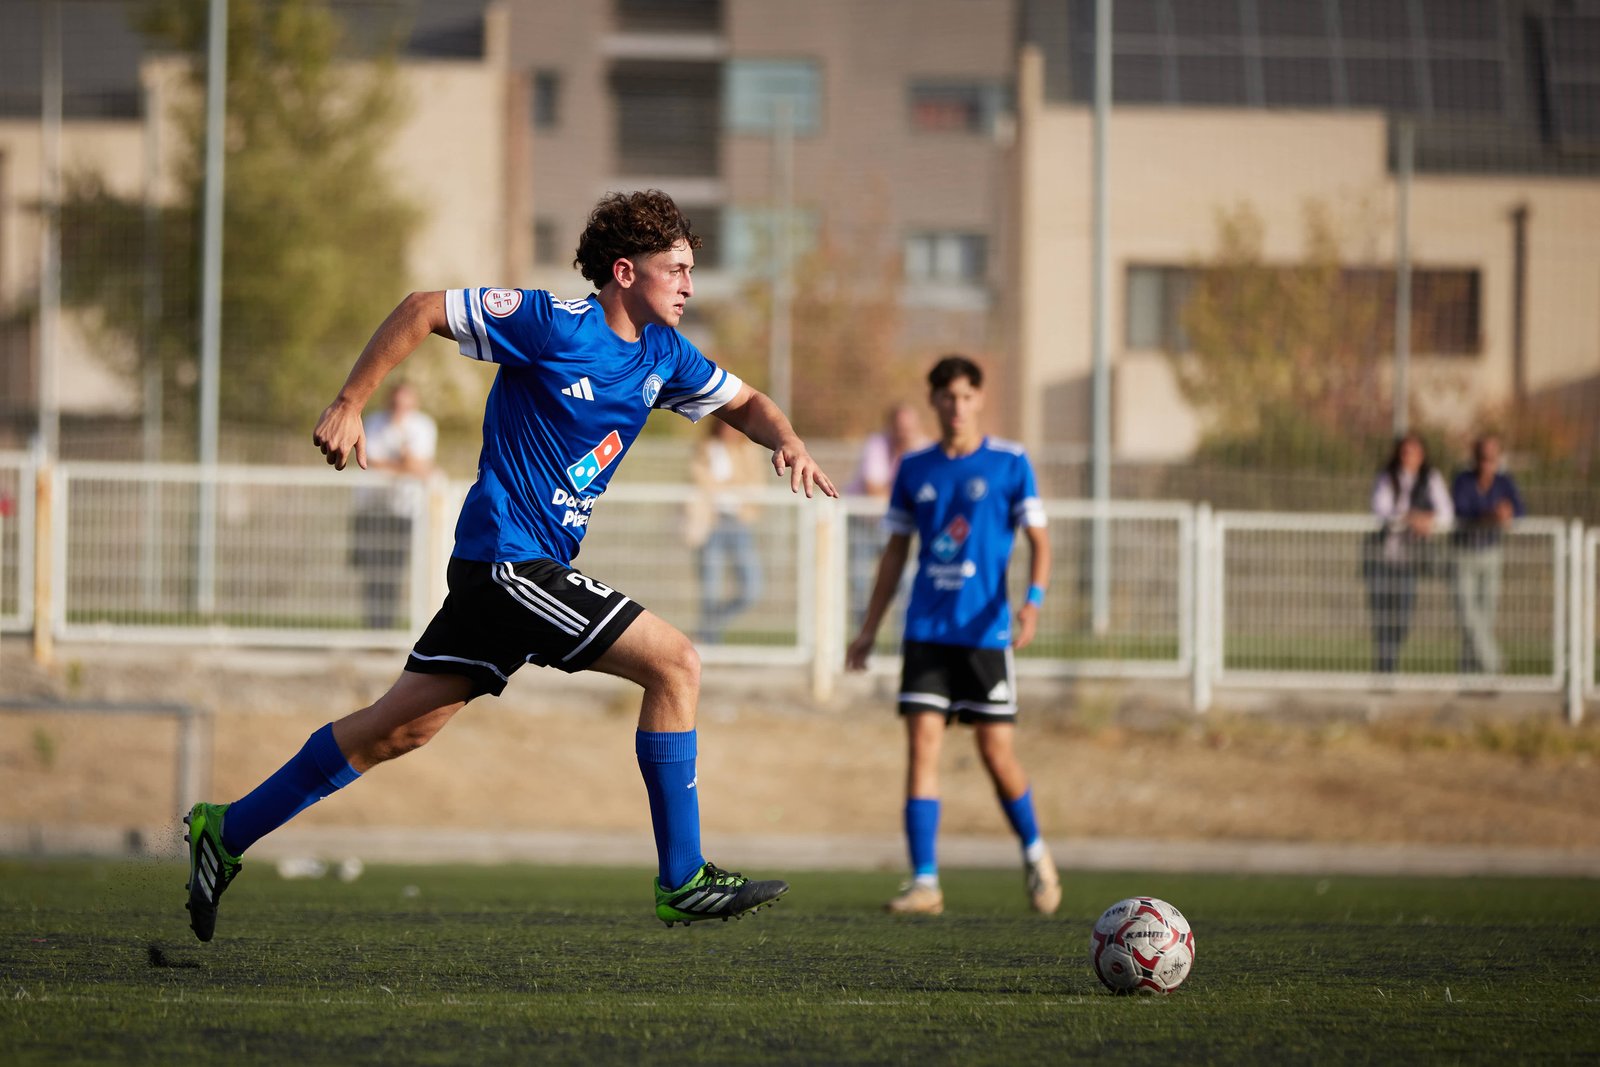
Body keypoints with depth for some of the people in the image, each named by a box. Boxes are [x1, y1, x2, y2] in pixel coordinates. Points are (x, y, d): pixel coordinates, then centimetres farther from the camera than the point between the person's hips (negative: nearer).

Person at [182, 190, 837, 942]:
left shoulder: (662, 357, 10)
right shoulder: (550, 323, -13)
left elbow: (744, 403, 24)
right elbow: (422, 310, -9)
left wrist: (787, 442, 1)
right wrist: (348, 406, -12)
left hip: (518, 568, 9)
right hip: (509, 557, -9)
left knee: (404, 724, 10)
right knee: (674, 663, -14)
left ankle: (228, 832, 18)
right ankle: (682, 883, -11)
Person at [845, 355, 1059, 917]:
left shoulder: (1009, 464, 1)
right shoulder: (914, 469, 10)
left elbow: (1038, 539, 0)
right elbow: (896, 551, 16)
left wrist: (1033, 599, -18)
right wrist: (870, 629, 13)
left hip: (985, 629, -3)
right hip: (926, 631, 3)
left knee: (997, 752, -1)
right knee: (922, 745, -7)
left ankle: (1034, 853, 25)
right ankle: (924, 881, -7)